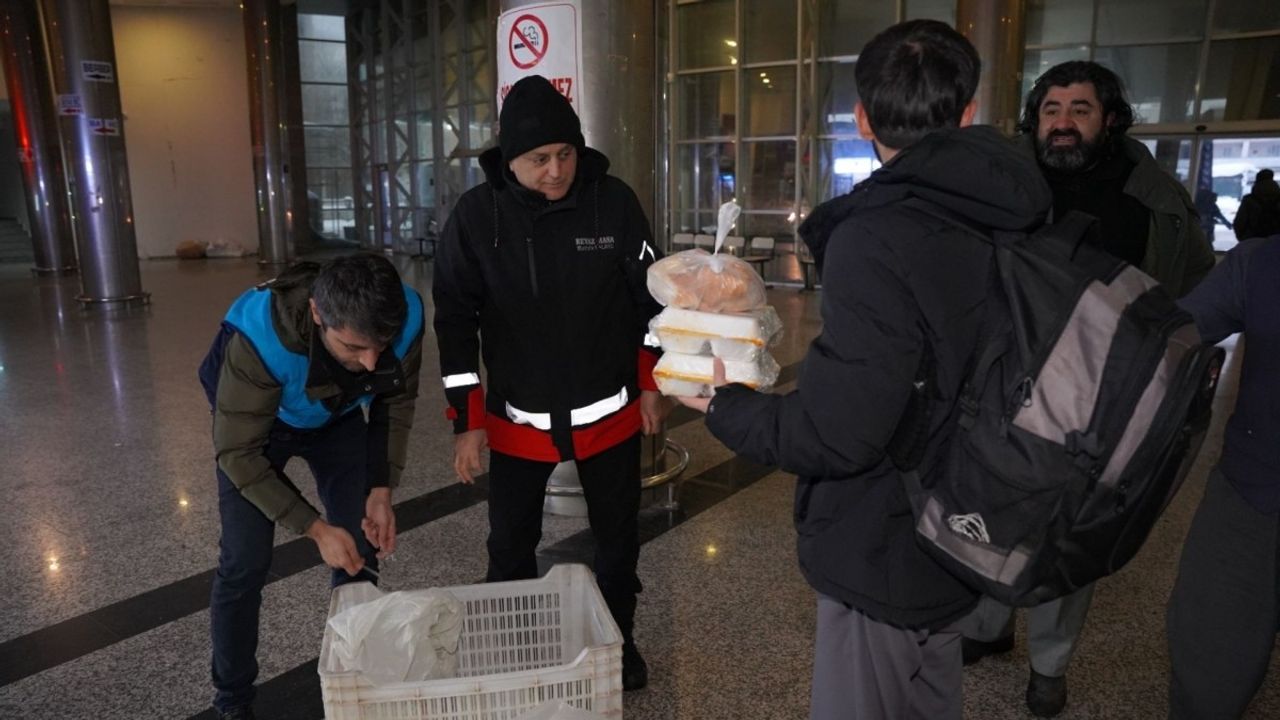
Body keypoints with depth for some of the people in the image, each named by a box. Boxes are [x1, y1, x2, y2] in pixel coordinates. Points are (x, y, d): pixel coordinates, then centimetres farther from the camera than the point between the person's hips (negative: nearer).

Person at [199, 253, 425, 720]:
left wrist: (381, 489, -18)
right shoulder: (260, 337, -42)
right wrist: (315, 528, -32)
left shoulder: (405, 318, -32)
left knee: (361, 551, 2)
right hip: (254, 421, -3)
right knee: (245, 564, -5)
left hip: (337, 417, 3)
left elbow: (396, 403, -12)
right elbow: (239, 453, -30)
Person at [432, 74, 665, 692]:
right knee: (510, 544, 11)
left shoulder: (614, 201, -10)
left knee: (618, 537, 15)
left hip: (610, 412, 1)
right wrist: (467, 422, -8)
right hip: (517, 419, 0)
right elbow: (455, 320, -7)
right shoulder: (475, 216, -11)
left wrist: (651, 384, 3)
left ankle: (618, 639, 39)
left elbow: (649, 296, 1)